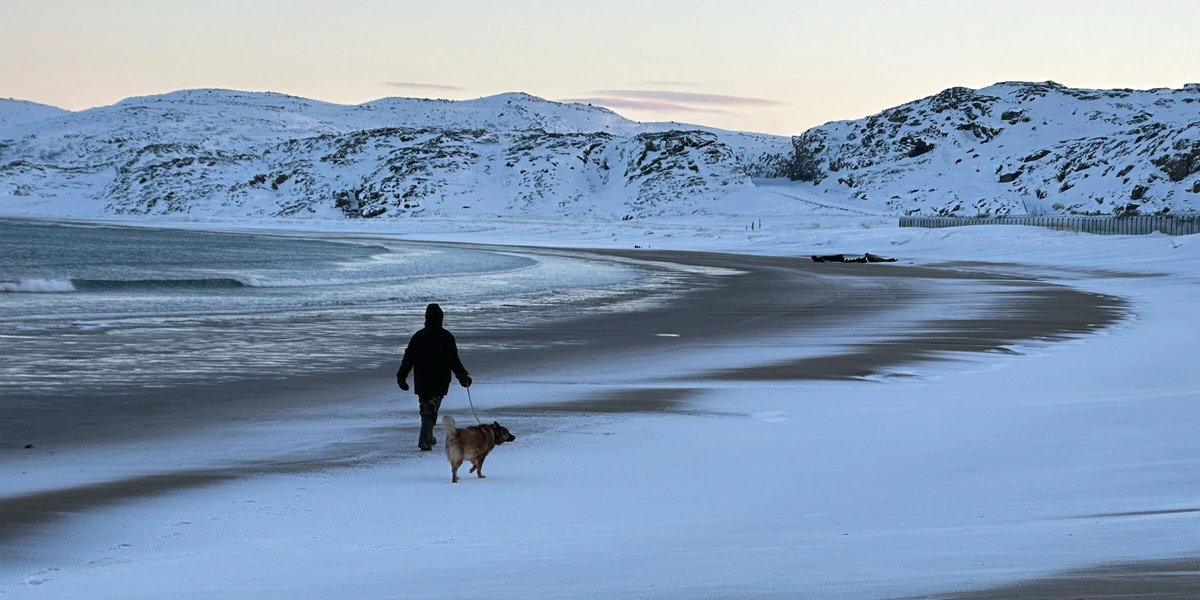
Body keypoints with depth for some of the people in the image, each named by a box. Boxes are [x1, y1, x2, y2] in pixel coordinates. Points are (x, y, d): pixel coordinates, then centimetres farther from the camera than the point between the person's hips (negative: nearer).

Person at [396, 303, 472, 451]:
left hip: (421, 381, 3)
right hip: (439, 382, -3)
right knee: (431, 411, -4)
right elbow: (454, 360, -9)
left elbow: (408, 359, 7)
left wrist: (401, 376, 15)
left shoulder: (417, 337, 4)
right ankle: (424, 440, -15)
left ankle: (428, 437, 28)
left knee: (426, 409, 19)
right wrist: (462, 376, -2)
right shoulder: (446, 337, -6)